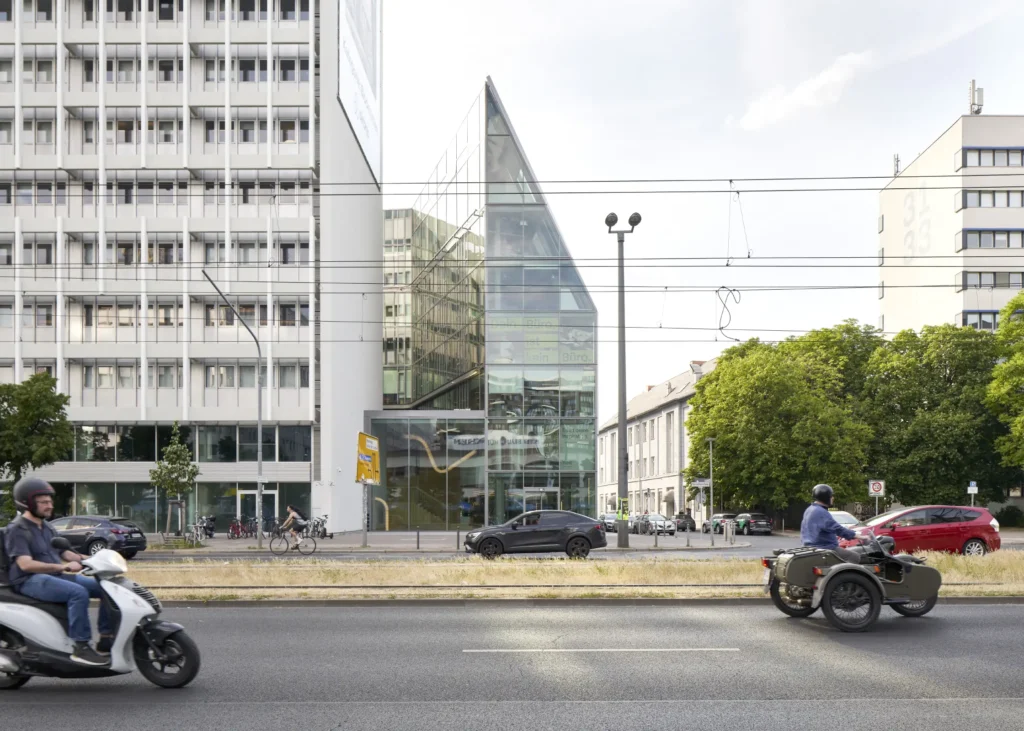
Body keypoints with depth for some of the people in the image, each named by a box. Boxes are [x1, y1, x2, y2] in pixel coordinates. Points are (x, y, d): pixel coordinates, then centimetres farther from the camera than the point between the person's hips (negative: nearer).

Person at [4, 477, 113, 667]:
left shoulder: (46, 528, 19)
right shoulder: (17, 529, -9)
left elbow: (65, 553, 17)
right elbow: (25, 564, -21)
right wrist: (62, 567, -29)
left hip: (56, 577, 9)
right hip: (31, 581, -9)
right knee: (79, 593, -34)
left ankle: (106, 640, -3)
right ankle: (80, 648, -31)